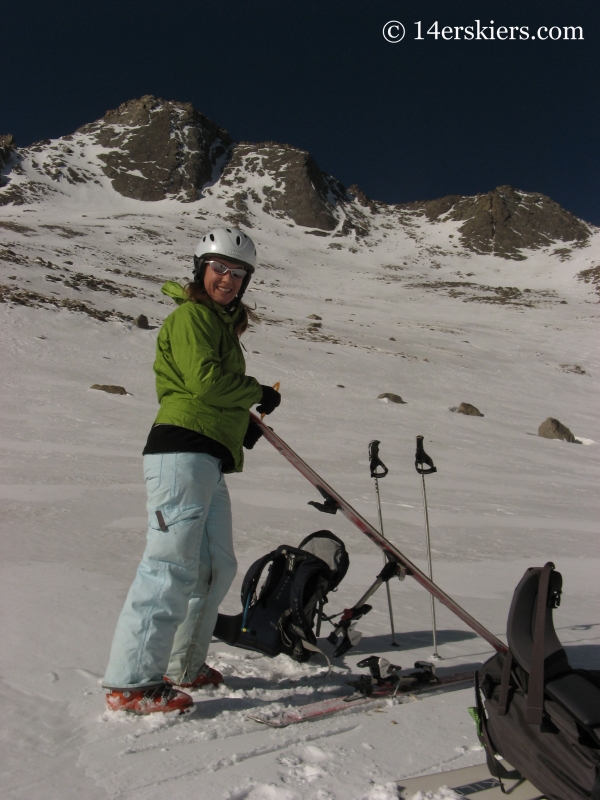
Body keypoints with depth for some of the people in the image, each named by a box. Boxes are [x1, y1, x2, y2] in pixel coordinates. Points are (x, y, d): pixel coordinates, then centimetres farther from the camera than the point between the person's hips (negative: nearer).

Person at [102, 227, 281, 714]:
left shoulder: (223, 323, 28)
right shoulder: (191, 315, -2)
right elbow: (205, 380, -15)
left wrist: (246, 420, 11)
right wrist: (258, 393, -1)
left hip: (209, 460, 10)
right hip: (183, 451, -10)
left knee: (217, 566, 14)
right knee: (173, 567, -11)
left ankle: (182, 665, 25)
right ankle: (130, 683, -3)